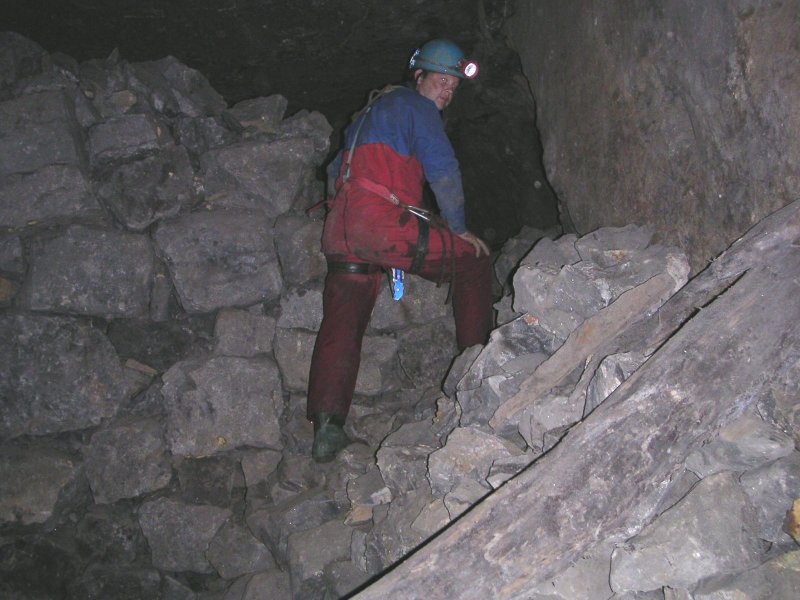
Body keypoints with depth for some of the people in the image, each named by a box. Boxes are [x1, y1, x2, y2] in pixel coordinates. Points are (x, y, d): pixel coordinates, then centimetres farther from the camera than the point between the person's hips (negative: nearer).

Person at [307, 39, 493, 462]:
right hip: (383, 223, -8)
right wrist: (460, 229, 4)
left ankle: (326, 427, -3)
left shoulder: (370, 113, 32)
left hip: (341, 231, 8)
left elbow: (336, 173, 34)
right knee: (472, 259, 7)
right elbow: (443, 170, -5)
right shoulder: (416, 107, 4)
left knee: (340, 326, 4)